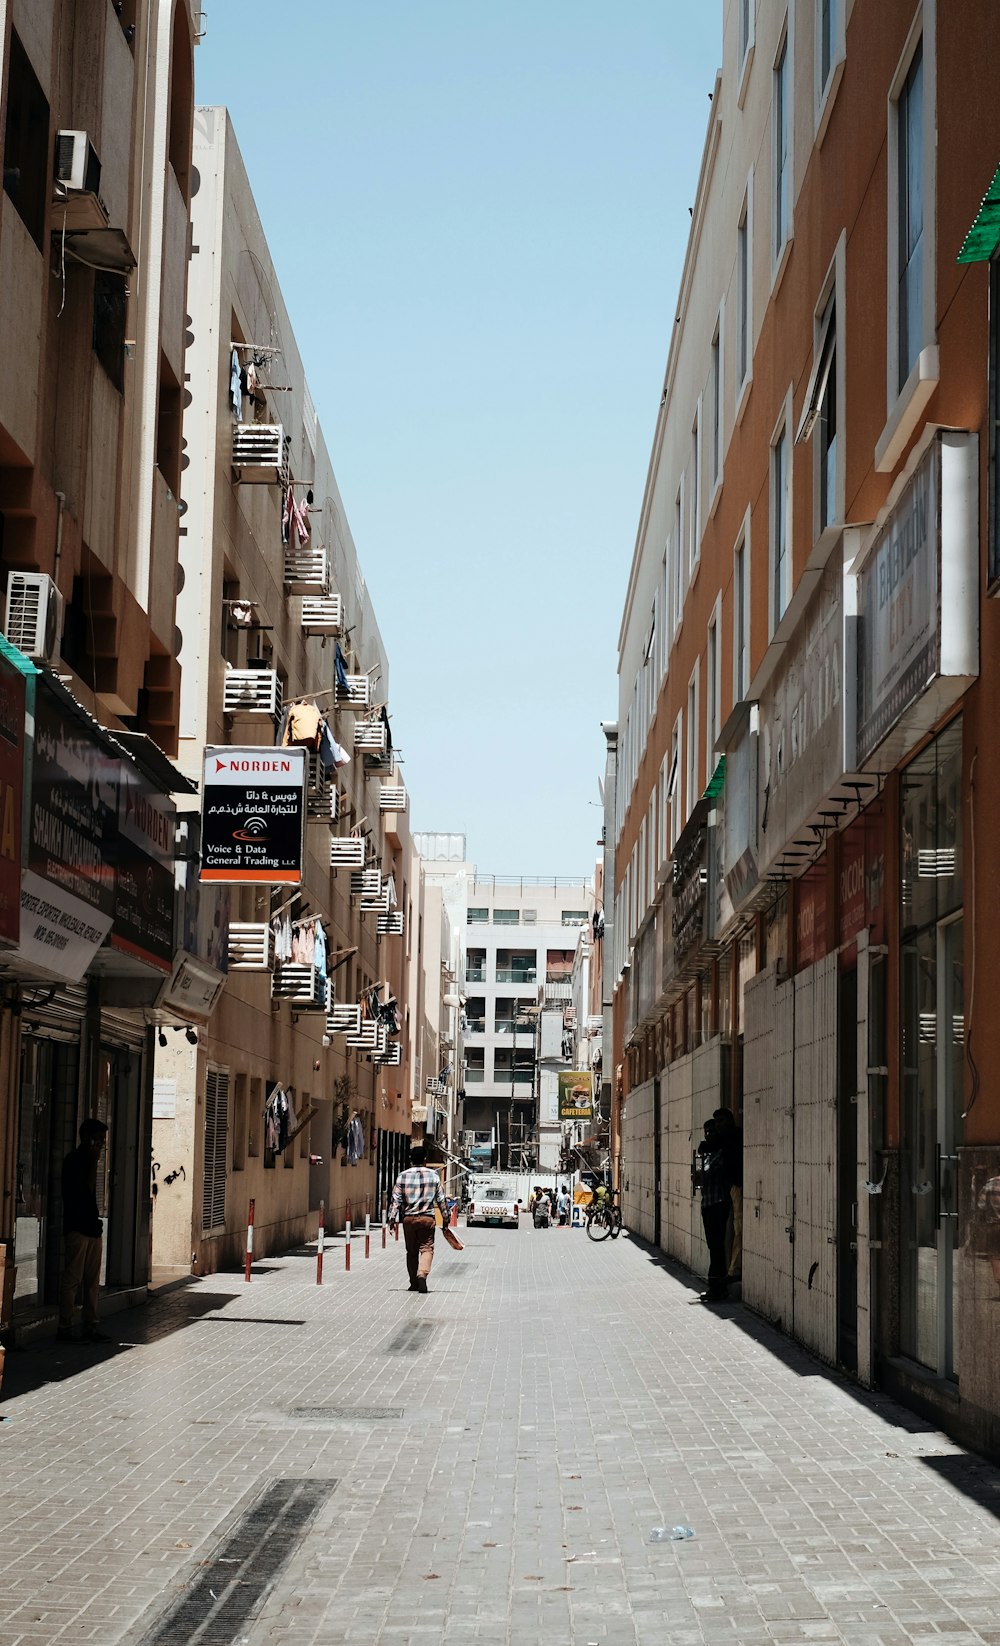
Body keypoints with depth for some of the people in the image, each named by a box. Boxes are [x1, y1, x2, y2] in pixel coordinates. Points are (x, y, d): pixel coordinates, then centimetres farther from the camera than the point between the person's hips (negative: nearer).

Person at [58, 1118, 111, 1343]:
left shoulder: (87, 1159, 18)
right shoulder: (74, 1160, -9)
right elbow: (87, 1189, -18)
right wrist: (94, 1161, -15)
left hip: (92, 1227, 9)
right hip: (77, 1227, -9)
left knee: (92, 1281, 8)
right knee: (73, 1280, -8)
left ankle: (90, 1327, 10)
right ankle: (65, 1329, -5)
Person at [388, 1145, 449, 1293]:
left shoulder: (403, 1176, 0)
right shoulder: (433, 1176, 1)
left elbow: (396, 1199, -3)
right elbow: (441, 1199, 5)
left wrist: (392, 1218, 0)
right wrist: (445, 1218, 13)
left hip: (408, 1218, 1)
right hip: (427, 1217, -1)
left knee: (411, 1251, 12)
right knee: (427, 1248, 2)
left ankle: (414, 1283, 16)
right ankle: (422, 1274, -22)